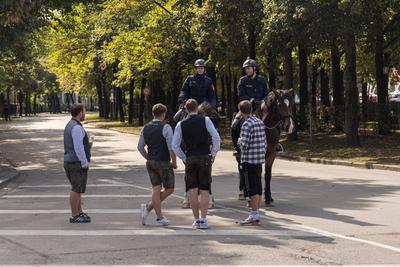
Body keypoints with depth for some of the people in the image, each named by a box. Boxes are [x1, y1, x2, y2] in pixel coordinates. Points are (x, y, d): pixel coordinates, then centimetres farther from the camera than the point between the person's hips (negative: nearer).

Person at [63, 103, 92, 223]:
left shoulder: (70, 125, 14)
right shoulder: (77, 127, -18)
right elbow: (78, 148, -22)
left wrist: (87, 144, 12)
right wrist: (85, 163, -17)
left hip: (69, 162, 10)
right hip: (77, 163, -10)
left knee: (77, 189, 16)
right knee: (76, 190, -3)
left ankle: (80, 213, 24)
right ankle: (74, 216, 2)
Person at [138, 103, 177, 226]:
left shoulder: (145, 128, 6)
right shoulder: (166, 128, -13)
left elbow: (140, 147, 11)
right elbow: (171, 147, -17)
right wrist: (174, 162, -5)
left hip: (151, 162, 6)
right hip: (163, 163, -6)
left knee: (156, 189, 7)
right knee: (169, 189, 8)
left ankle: (160, 217, 3)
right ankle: (149, 207, 2)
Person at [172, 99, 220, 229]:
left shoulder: (181, 124, 4)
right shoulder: (205, 120, 0)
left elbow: (175, 145, 1)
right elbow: (216, 138, -8)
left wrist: (183, 158, 12)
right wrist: (213, 154, 3)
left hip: (190, 159, 1)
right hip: (205, 157, -1)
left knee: (192, 190, 5)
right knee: (204, 190, 2)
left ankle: (196, 219, 6)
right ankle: (203, 219, -1)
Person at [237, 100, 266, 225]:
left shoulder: (247, 124, -14)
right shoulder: (260, 122, 11)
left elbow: (244, 144, -21)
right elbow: (264, 142, 15)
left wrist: (239, 141, 0)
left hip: (249, 160, -8)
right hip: (260, 159, 8)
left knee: (252, 188, -5)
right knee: (258, 187, 11)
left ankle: (254, 215, -4)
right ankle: (256, 213, 16)